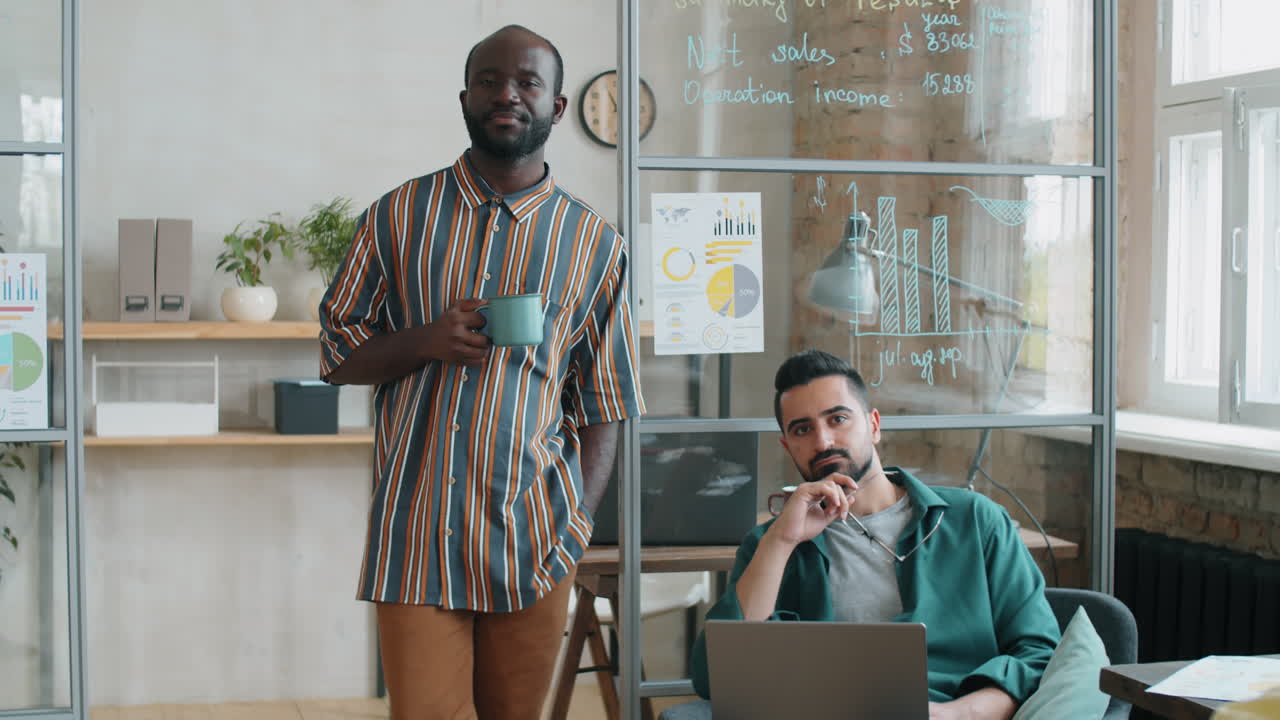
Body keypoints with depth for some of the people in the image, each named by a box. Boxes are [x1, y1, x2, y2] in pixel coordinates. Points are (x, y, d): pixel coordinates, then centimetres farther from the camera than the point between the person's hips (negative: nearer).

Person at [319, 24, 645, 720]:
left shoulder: (595, 245, 6)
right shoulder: (399, 215, 6)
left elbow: (603, 407, 6)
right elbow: (337, 354, 9)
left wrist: (578, 523, -6)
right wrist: (424, 342, -10)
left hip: (532, 541, 1)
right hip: (416, 533, 0)